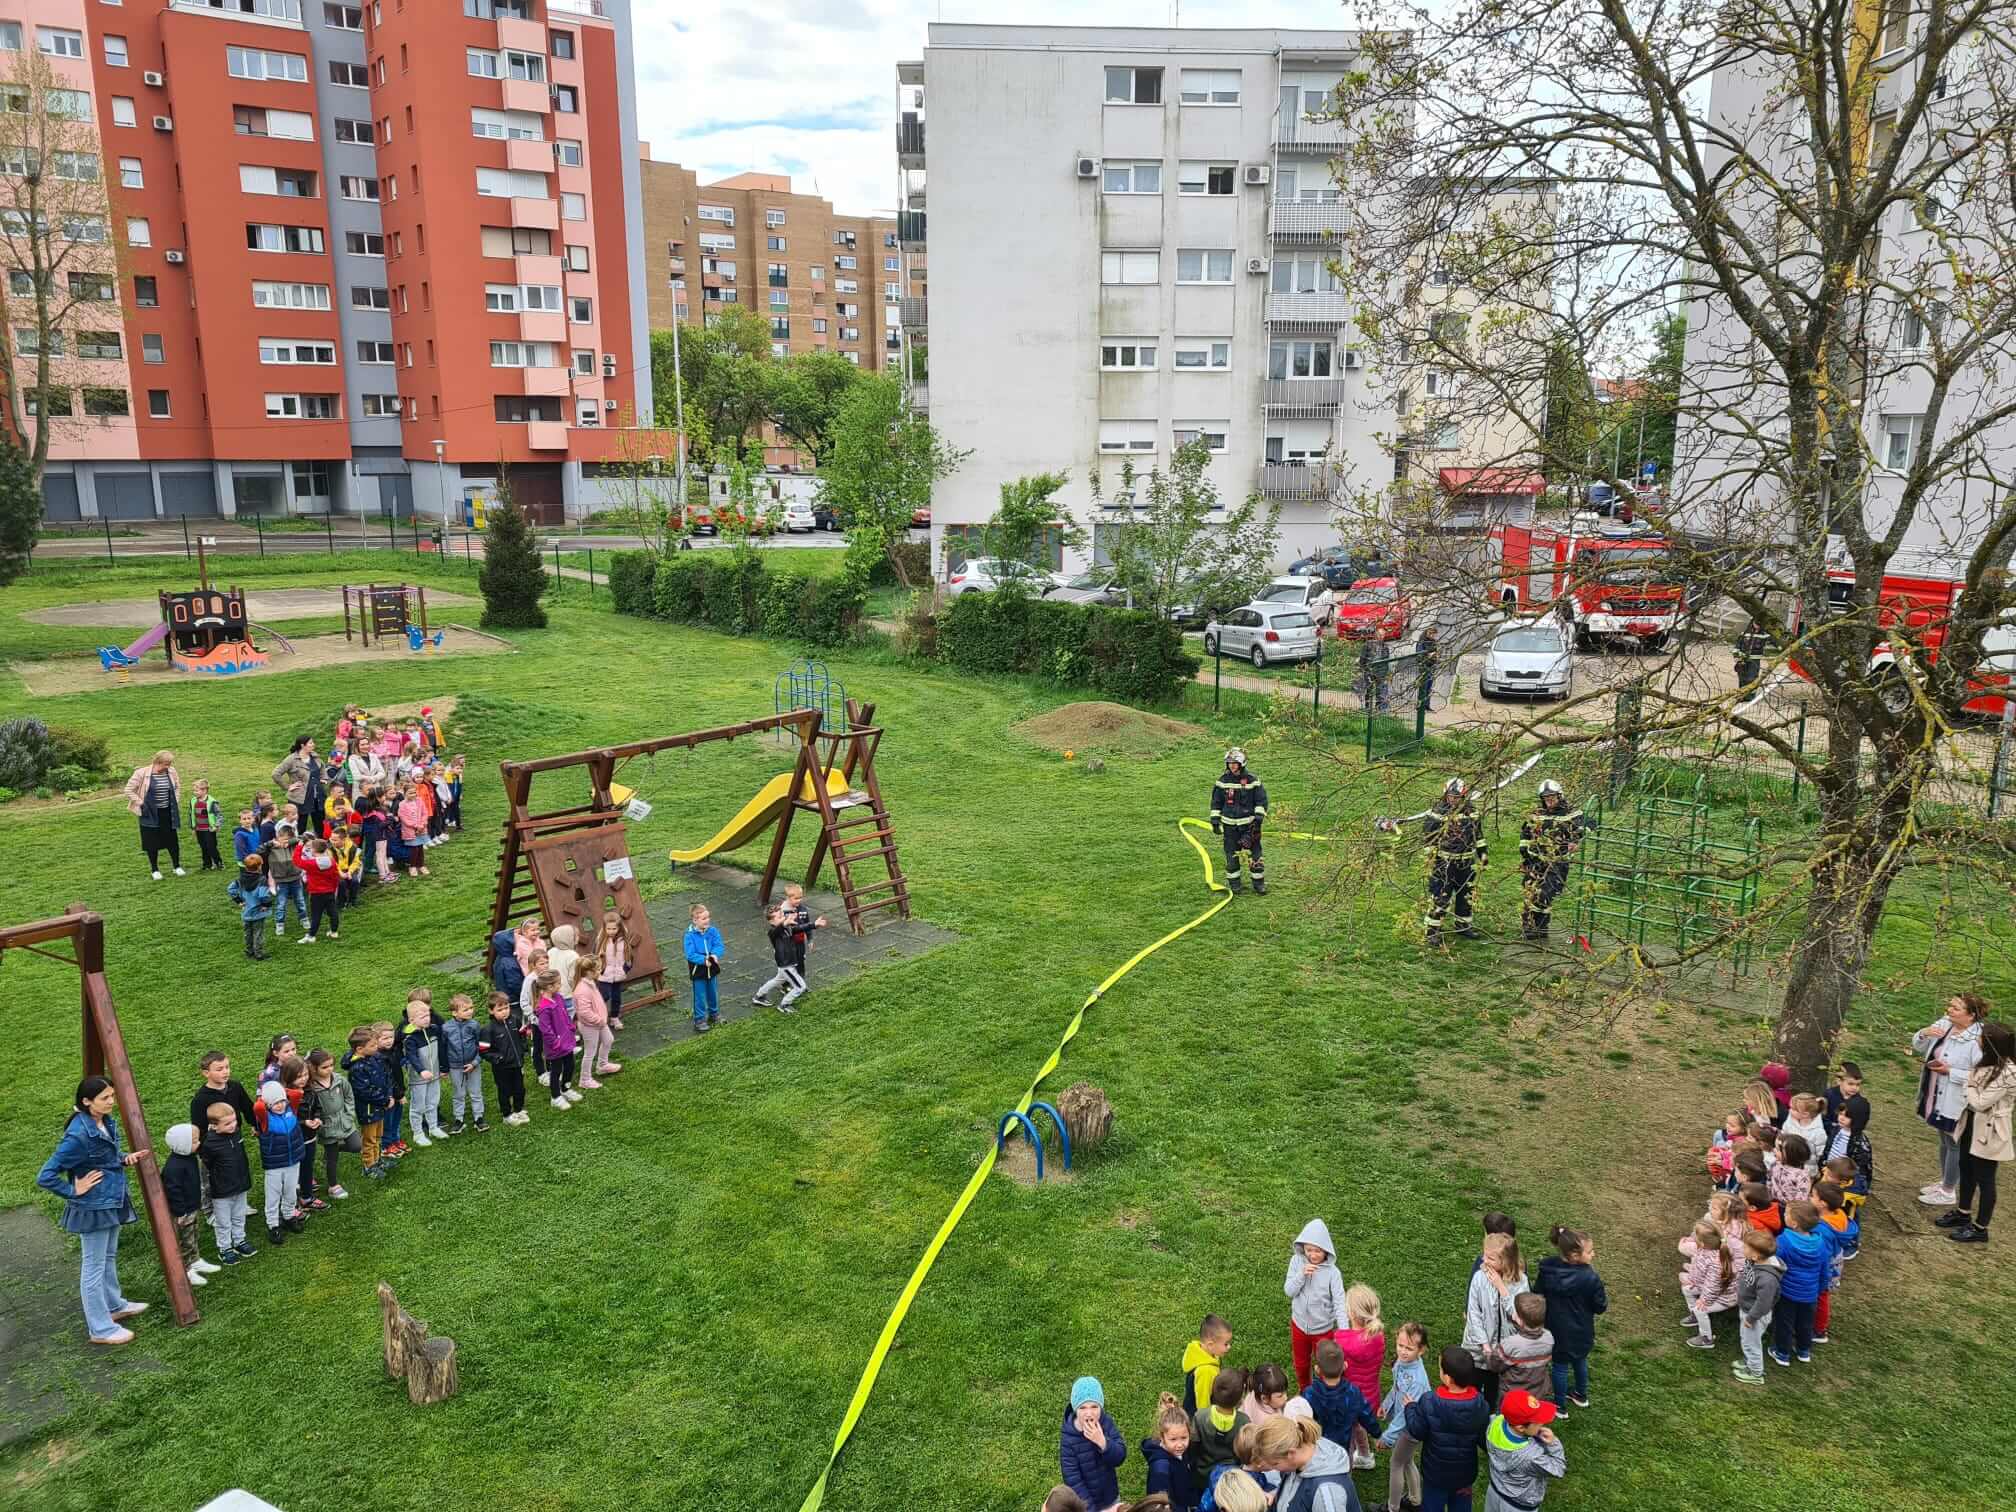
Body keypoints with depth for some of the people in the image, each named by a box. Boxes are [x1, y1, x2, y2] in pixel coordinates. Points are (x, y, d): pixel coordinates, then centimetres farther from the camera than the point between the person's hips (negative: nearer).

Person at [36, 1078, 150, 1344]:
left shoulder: (107, 1122, -1)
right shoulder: (78, 1135, -27)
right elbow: (45, 1177, -24)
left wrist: (125, 1158, -1)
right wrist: (74, 1191, -17)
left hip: (112, 1201, 9)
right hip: (93, 1207, -9)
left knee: (109, 1257, 24)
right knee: (94, 1266, 4)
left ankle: (115, 1306, 42)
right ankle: (101, 1329, 15)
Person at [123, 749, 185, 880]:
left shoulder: (172, 772, -3)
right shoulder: (142, 773, -15)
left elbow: (177, 787, 16)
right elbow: (129, 790, -10)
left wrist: (175, 803, 8)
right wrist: (141, 803, -11)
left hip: (168, 813, 3)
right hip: (150, 814, -3)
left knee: (172, 840, 7)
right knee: (152, 842, 6)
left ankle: (177, 867, 21)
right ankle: (155, 870, 18)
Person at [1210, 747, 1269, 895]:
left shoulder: (1252, 780, -5)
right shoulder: (1223, 780, 2)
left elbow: (1261, 800, 0)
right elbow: (1216, 802, 9)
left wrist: (1259, 817, -10)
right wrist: (1215, 820, 5)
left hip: (1249, 823, -2)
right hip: (1229, 823, 2)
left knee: (1254, 854, -3)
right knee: (1231, 855, 5)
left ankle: (1259, 884, 8)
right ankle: (1234, 883, 18)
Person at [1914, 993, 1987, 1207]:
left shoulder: (1978, 1040, -25)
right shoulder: (1944, 1025, -3)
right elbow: (1918, 1048, 8)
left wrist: (1950, 1071, -24)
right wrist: (1924, 1033, -11)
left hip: (1956, 1102, -7)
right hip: (1938, 1096, 7)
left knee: (1954, 1145, 10)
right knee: (1944, 1141, 23)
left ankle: (1948, 1192, 25)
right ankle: (1945, 1182, 40)